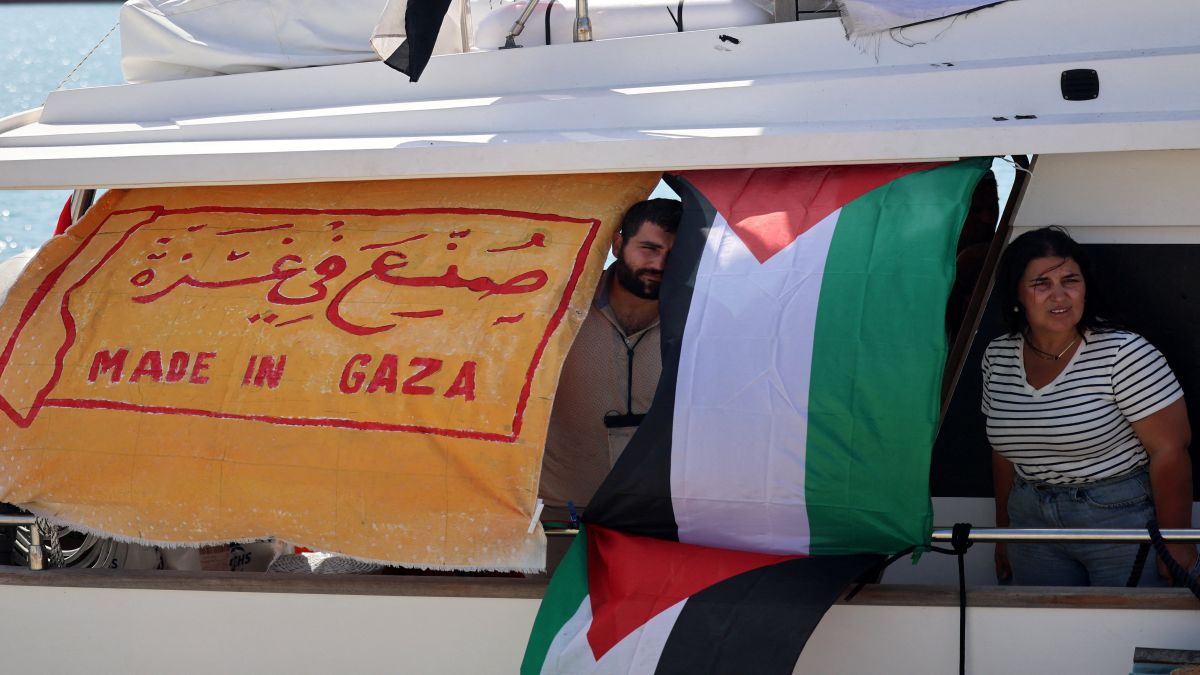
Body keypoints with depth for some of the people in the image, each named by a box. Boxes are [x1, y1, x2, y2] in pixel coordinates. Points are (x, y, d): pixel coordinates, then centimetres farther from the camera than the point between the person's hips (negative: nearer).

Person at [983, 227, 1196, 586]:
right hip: (1033, 522, 5)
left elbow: (1169, 451, -15)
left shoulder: (1122, 352, -15)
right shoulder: (997, 357, 3)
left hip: (1122, 516, -5)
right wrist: (1004, 531, 18)